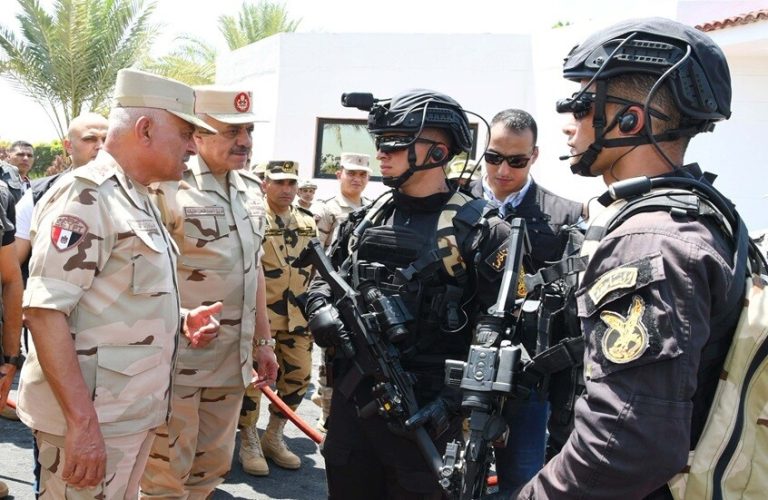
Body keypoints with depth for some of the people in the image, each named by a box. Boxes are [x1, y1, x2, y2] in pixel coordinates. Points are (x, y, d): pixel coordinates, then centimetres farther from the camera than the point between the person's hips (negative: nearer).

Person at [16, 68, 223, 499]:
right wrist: (82, 421, -26)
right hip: (90, 420, -9)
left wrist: (181, 320, 5)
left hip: (134, 414, 9)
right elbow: (44, 311, -23)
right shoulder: (85, 196, -16)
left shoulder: (139, 200, 14)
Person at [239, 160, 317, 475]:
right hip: (258, 313, -6)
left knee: (298, 375, 9)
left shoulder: (308, 223, 12)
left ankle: (273, 437, 26)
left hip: (298, 314, 6)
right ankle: (249, 442, 15)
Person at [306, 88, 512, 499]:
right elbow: (324, 276, 19)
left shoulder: (479, 230, -10)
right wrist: (321, 310, -3)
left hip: (424, 414, -5)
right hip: (350, 399, 6)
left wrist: (457, 399, -20)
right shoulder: (367, 218, 9)